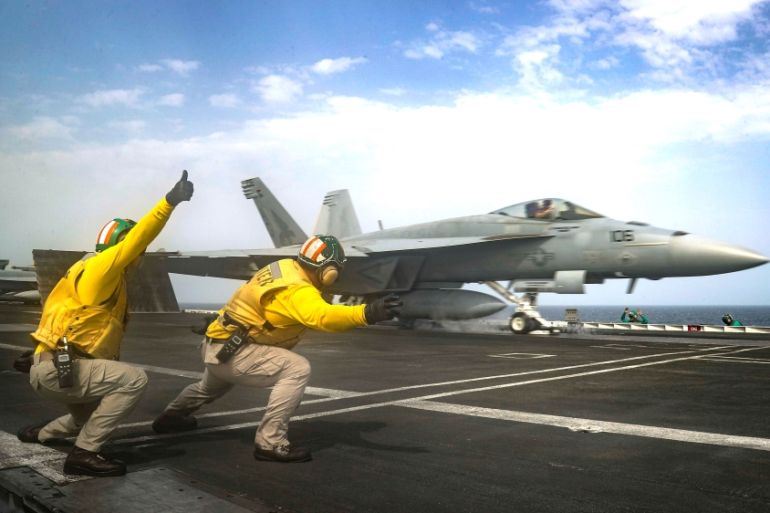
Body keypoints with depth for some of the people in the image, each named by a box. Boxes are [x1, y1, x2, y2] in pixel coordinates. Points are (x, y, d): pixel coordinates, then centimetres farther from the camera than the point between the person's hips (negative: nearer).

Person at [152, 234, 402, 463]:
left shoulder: (285, 266, -1)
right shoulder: (297, 289, -27)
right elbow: (322, 316, -46)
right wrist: (368, 312, -58)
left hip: (216, 345, 10)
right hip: (229, 351, -10)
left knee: (213, 387, 40)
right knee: (297, 369, -23)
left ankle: (171, 417, 66)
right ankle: (269, 443, -15)